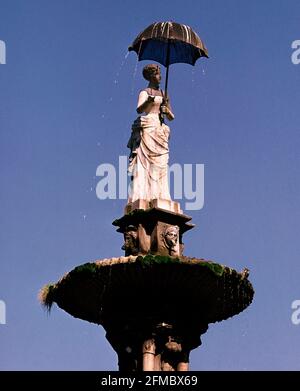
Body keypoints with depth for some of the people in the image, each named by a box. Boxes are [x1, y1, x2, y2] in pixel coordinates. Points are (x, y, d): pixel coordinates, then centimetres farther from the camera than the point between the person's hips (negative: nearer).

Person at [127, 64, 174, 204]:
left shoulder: (163, 94, 21)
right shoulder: (144, 92, 3)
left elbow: (171, 117, 20)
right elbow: (139, 109, -16)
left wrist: (167, 110, -3)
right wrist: (148, 101, -37)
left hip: (160, 131, 6)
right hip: (147, 128, -6)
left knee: (160, 165, -4)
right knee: (145, 163, -16)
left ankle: (160, 197, -9)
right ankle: (142, 197, -23)